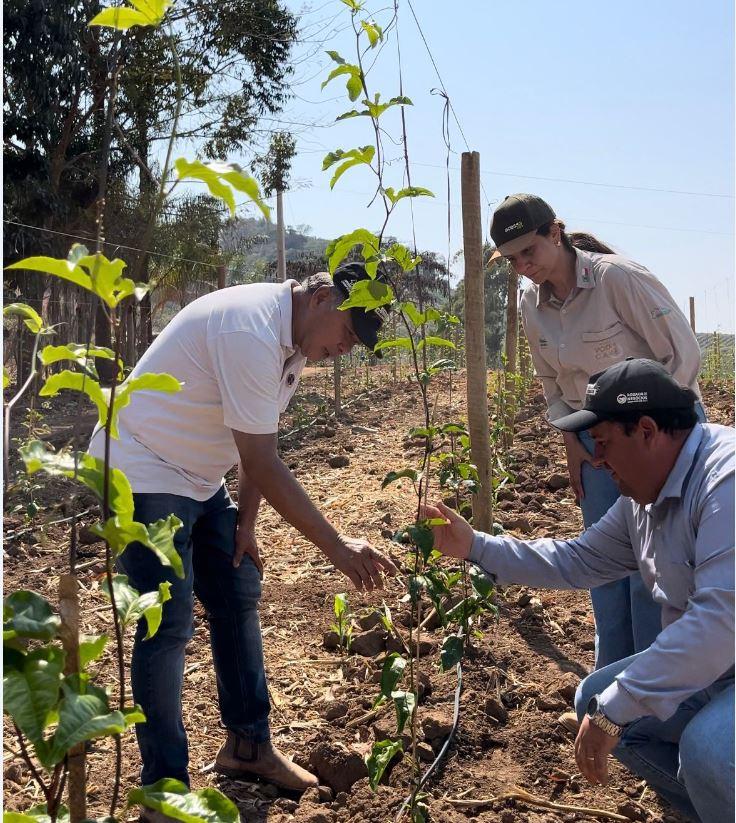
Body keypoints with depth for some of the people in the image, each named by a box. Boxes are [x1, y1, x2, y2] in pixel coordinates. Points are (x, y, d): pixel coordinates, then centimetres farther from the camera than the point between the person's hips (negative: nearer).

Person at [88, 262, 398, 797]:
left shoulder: (295, 338, 1)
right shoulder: (251, 331, -29)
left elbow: (262, 443, 8)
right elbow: (262, 464, -30)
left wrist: (246, 523, 4)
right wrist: (338, 548, -27)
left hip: (200, 480, 10)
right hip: (143, 473, -10)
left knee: (240, 595, 11)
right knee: (169, 626, -8)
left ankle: (248, 744, 24)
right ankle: (164, 784, 6)